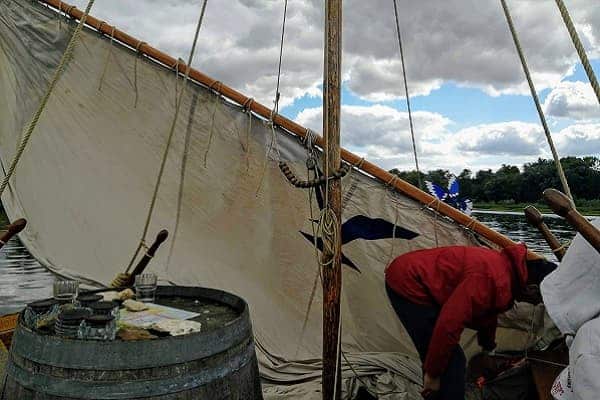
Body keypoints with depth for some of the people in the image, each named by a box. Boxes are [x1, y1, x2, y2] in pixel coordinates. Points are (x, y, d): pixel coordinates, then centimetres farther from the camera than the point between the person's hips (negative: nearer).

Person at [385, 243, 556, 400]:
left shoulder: (505, 265, 7)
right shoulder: (494, 279, -25)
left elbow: (487, 315, 26)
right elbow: (449, 324, -28)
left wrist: (488, 349, 41)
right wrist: (432, 373, -16)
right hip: (407, 283, -10)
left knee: (447, 357, 20)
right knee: (451, 362, -5)